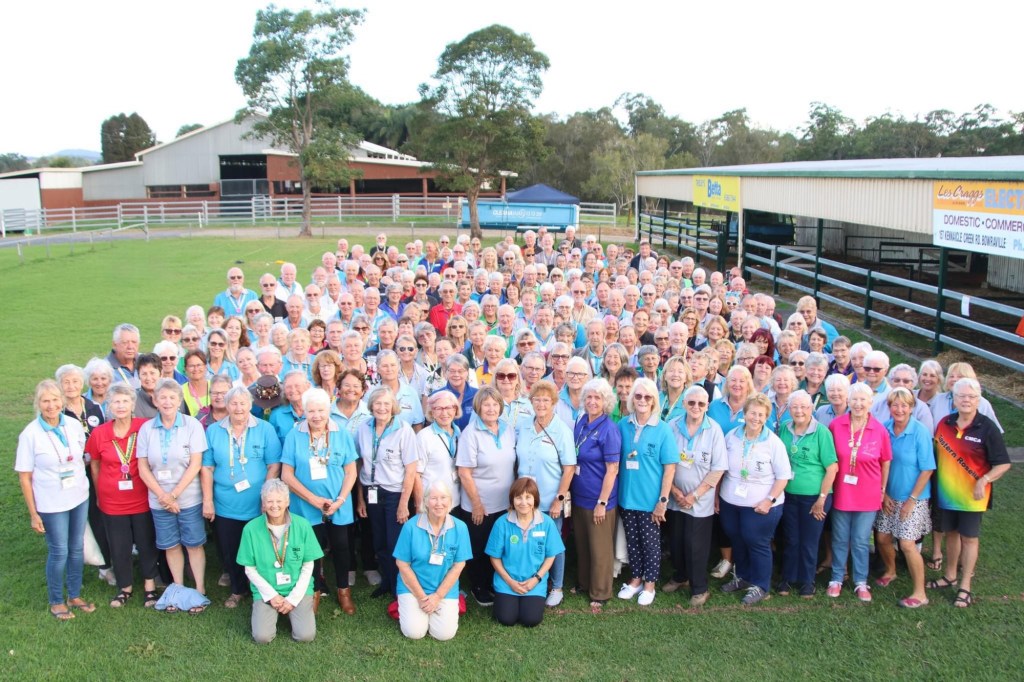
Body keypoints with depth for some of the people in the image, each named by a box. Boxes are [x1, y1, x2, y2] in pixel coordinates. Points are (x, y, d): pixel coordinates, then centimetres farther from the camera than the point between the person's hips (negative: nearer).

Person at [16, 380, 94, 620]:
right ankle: (56, 602, 24)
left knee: (77, 548, 14)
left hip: (79, 498, 4)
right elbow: (24, 478, -8)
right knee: (59, 552, 5)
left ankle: (75, 596, 31)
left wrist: (87, 486, 7)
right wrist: (33, 514, -8)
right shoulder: (30, 434, -13)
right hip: (51, 504, -4)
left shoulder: (74, 425, -3)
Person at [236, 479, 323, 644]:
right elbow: (250, 569, -3)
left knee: (305, 636, -14)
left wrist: (293, 597, -10)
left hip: (298, 589, 0)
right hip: (266, 591, 0)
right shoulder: (251, 528, -11)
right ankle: (273, 611, 15)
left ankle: (292, 608, 17)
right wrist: (271, 595, -11)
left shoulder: (302, 525, -10)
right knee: (262, 637, -17)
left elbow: (308, 566, -4)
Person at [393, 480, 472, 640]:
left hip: (445, 590, 1)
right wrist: (421, 596, -10)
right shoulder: (411, 526, -14)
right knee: (414, 632, -16)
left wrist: (437, 596, -11)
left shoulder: (459, 528, -9)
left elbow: (458, 565, -5)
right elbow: (402, 564, -8)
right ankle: (406, 607, 16)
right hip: (412, 587, -1)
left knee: (444, 634, -15)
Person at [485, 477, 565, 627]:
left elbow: (550, 556, 0)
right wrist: (510, 581, -9)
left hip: (535, 583, 0)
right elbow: (495, 557, -3)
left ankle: (529, 599, 18)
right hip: (507, 582, 0)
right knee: (506, 619, -12)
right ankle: (502, 597, 20)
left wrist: (536, 578, -10)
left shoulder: (547, 522, -9)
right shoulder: (502, 523, -12)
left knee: (531, 620, -14)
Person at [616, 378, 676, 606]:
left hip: (650, 499, -3)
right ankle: (636, 579, 33)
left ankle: (649, 584, 26)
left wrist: (663, 500, -12)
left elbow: (669, 468, -9)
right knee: (632, 541, 15)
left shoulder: (663, 429, -10)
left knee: (650, 542, 9)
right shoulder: (623, 425, 0)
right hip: (627, 496, 3)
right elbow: (616, 461, 8)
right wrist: (616, 491, 3)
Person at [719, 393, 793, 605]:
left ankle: (760, 587, 19)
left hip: (760, 506, -4)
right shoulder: (731, 436, -1)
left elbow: (783, 476, -9)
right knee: (737, 540, 17)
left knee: (757, 544, 3)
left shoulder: (774, 443, -12)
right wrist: (716, 495, 5)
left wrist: (770, 500, -17)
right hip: (729, 502, 4)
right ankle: (743, 577, 37)